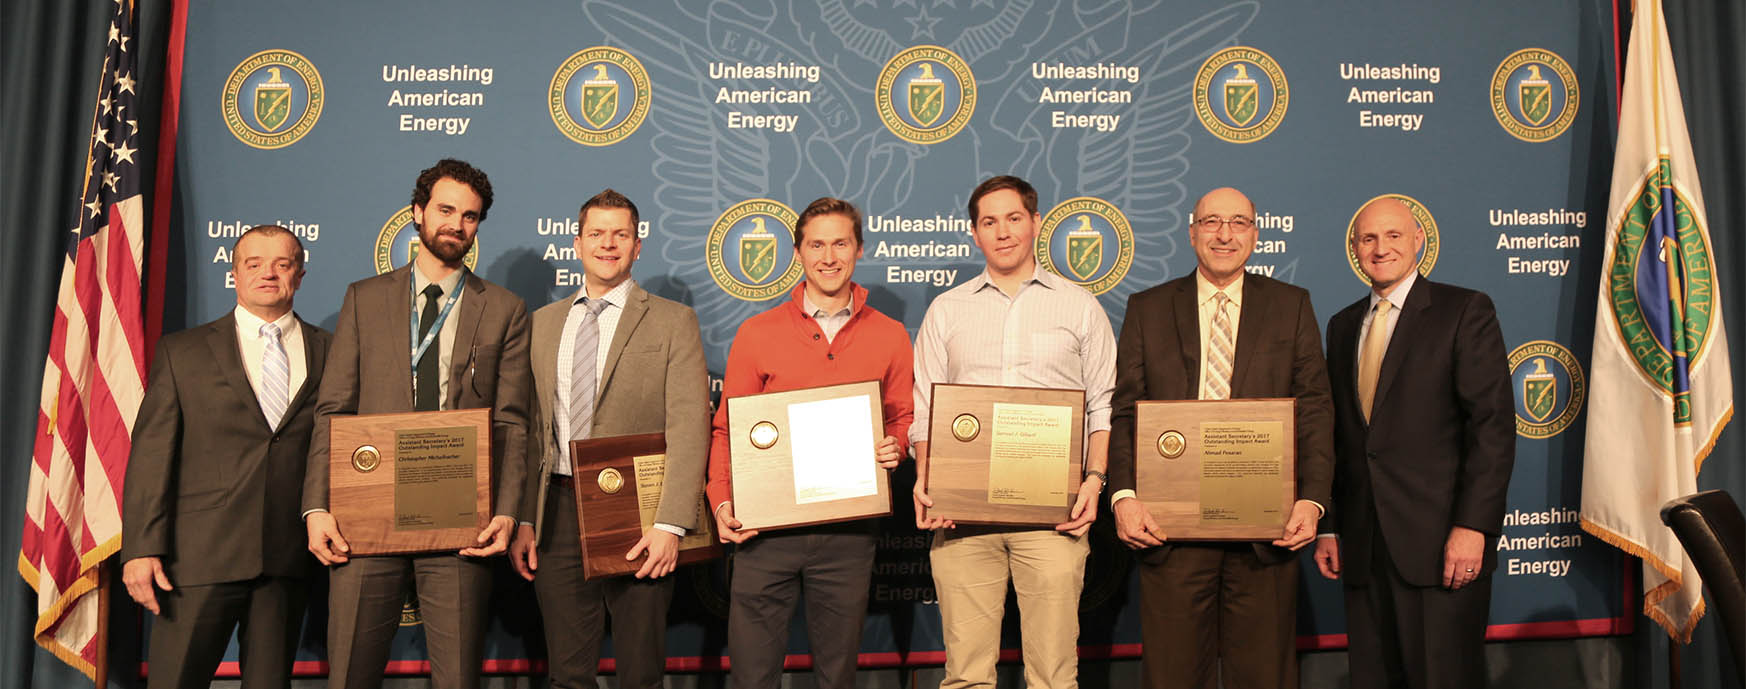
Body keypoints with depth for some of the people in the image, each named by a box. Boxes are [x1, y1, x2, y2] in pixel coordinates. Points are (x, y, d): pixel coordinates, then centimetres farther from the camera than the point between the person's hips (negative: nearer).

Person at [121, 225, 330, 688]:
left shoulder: (330, 353, 8)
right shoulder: (181, 351, 8)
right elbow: (150, 454, 2)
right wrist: (142, 548, -7)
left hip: (287, 561, 1)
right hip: (199, 558, -1)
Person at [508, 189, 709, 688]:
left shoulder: (672, 322, 0)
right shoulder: (543, 323, 13)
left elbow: (689, 429, -8)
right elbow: (529, 428, 12)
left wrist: (670, 525, -17)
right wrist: (522, 520, 5)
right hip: (558, 515, 3)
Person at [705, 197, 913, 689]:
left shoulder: (889, 335, 6)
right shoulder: (757, 333, 3)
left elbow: (903, 419, 14)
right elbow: (727, 429, 5)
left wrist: (895, 445, -8)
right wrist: (721, 502, -8)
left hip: (848, 531, 1)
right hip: (765, 528, -1)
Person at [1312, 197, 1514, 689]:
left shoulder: (1465, 311, 0)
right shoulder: (1342, 326, 15)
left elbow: (1494, 425, -8)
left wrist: (1473, 526, -15)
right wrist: (1329, 527, 10)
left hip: (1441, 543, -5)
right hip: (1362, 547, 5)